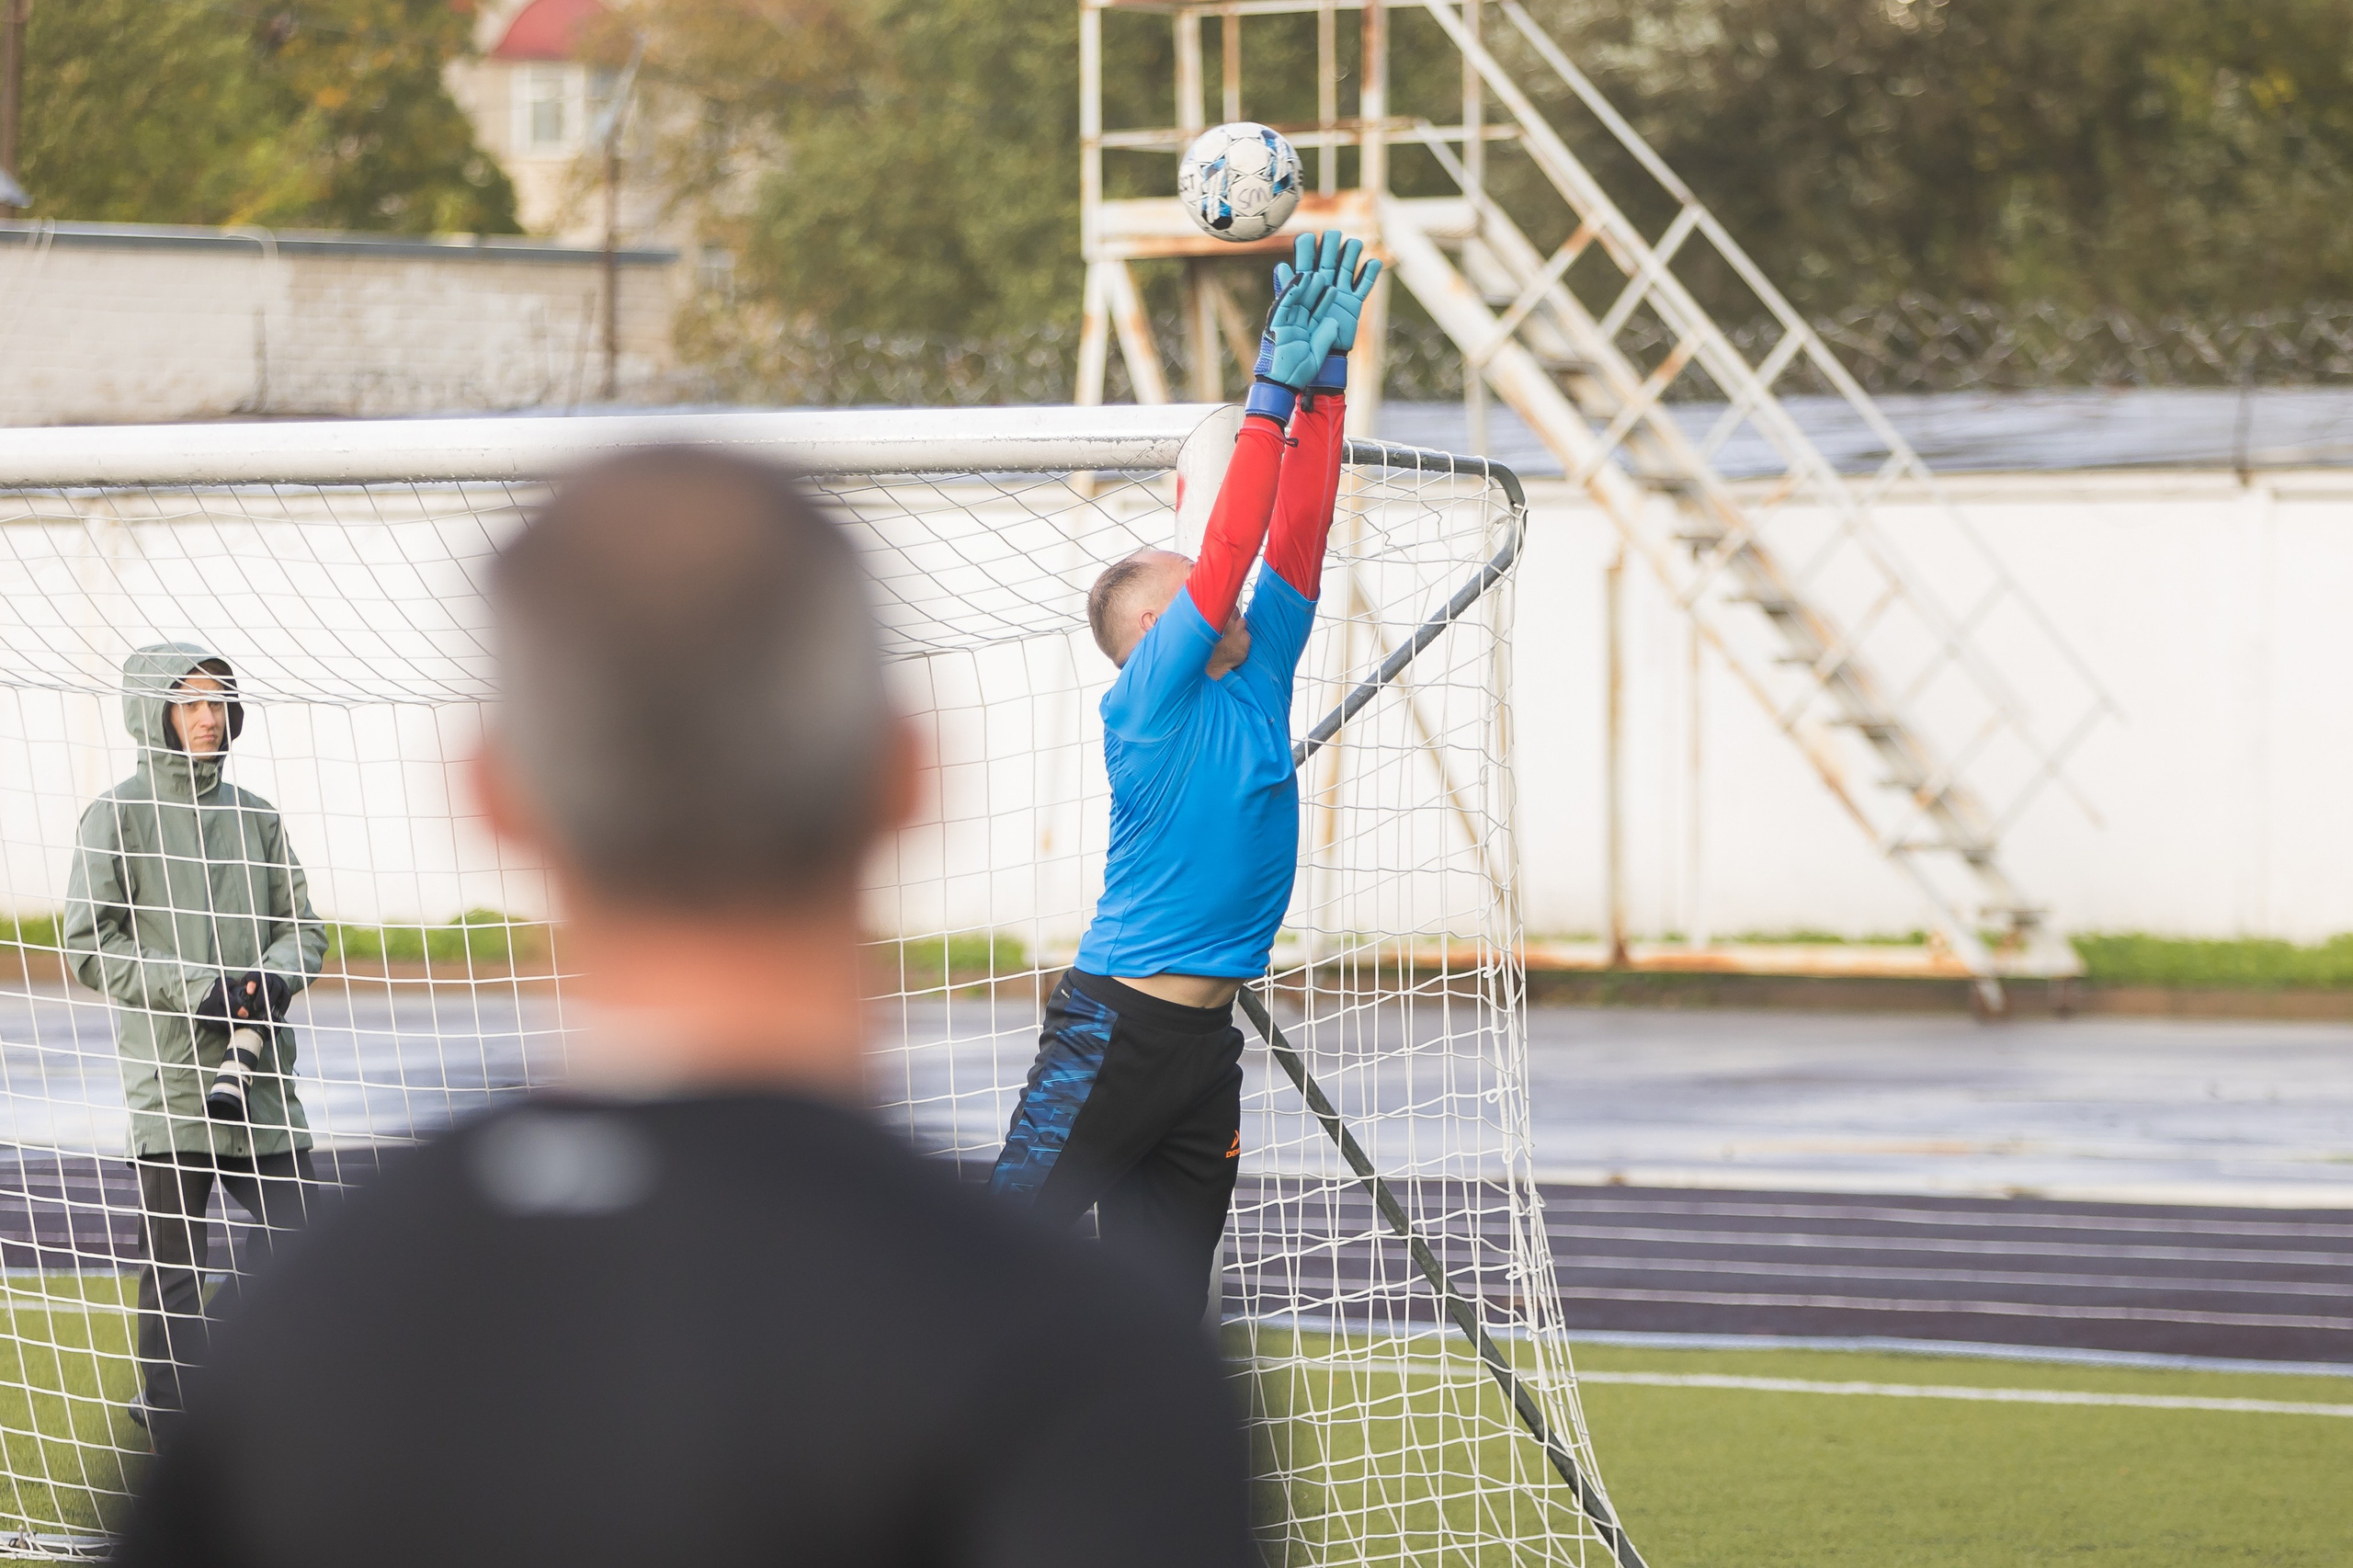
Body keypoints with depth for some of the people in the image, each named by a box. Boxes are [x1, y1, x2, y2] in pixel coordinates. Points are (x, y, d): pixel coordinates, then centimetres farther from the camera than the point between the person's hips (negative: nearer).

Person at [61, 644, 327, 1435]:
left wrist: (276, 976, -6)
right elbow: (90, 945, -5)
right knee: (175, 1260, -2)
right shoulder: (117, 815, -1)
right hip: (168, 1073, -4)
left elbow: (303, 925, 16)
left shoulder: (253, 815, 13)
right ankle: (172, 1419, 5)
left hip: (261, 1072, 4)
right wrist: (196, 989, -13)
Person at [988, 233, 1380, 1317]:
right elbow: (1231, 549, -16)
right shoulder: (1147, 702, -7)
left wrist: (1326, 379, 1)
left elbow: (1296, 535, 7)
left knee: (1159, 1310, 7)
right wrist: (1274, 392, -17)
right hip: (1114, 1027, -7)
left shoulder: (1256, 680, 12)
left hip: (1207, 1042, 7)